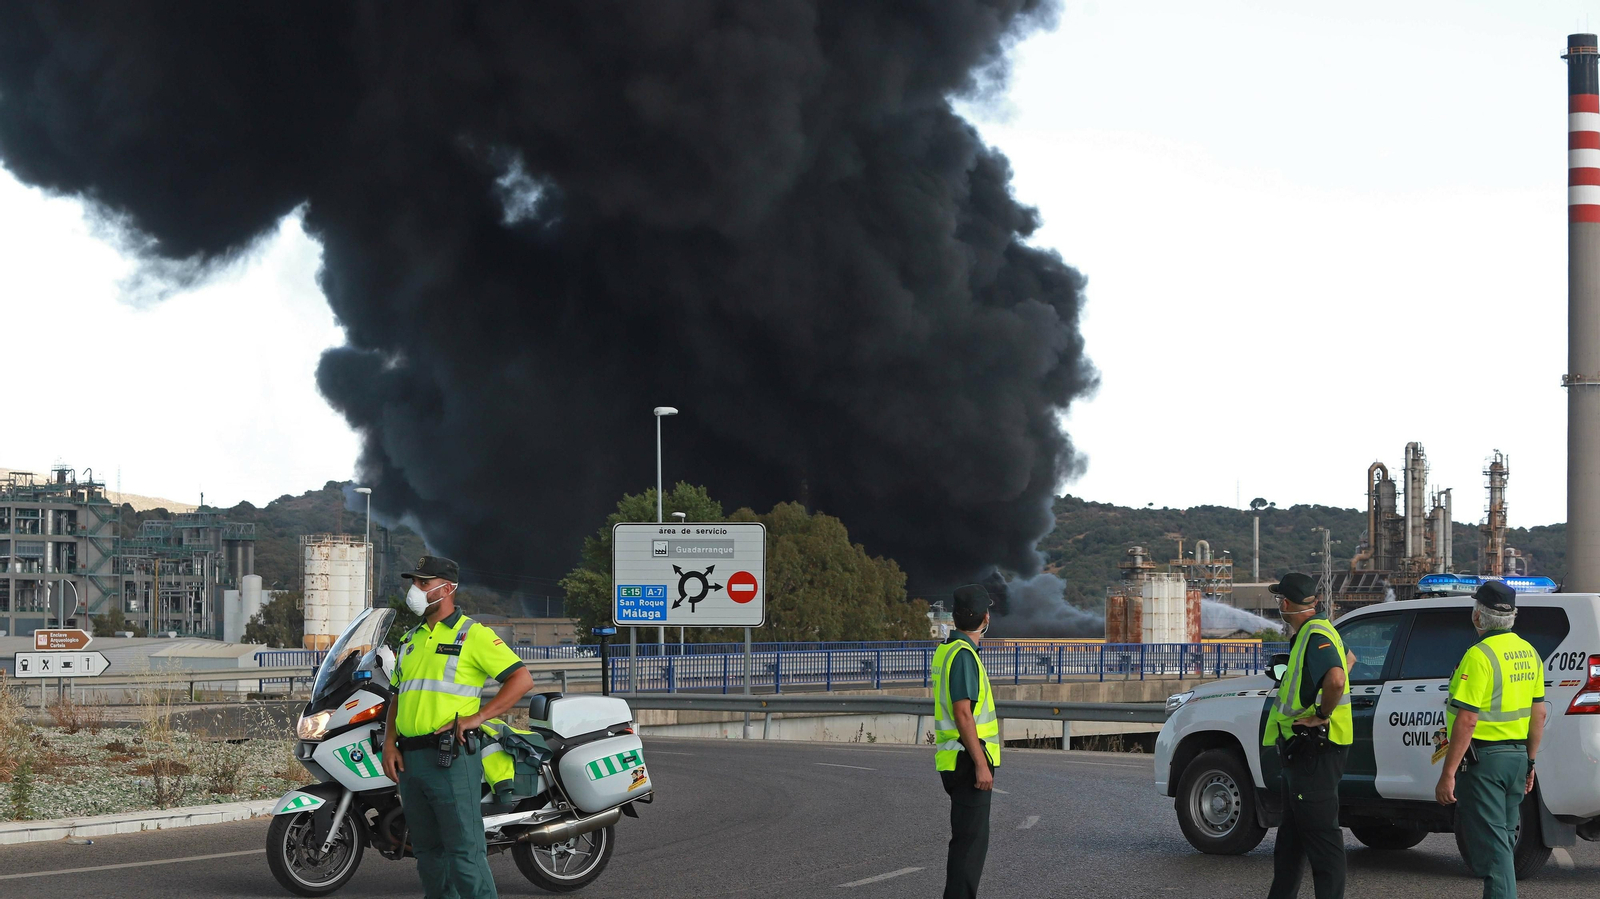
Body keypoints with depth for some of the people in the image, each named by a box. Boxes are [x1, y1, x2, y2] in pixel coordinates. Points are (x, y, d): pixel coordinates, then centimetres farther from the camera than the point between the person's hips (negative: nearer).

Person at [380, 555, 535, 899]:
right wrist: (389, 743, 7)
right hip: (411, 758, 8)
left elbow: (522, 679, -8)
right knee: (427, 851, 12)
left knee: (465, 852, -11)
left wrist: (477, 717, -15)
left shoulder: (472, 635, -3)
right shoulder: (411, 639, 18)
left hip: (452, 758, -8)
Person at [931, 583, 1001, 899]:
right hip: (969, 759, -10)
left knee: (968, 838, 15)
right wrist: (981, 765, -21)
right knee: (971, 841, -9)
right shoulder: (963, 655, -16)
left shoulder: (946, 650, 14)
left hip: (956, 760, 10)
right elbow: (963, 714, -21)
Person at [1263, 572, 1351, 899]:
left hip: (1316, 751, -11)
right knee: (1291, 835, 18)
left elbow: (1335, 679, -37)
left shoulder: (1316, 636, -18)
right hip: (1303, 750, 11)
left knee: (1321, 833, -8)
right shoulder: (1312, 632, 15)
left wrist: (1322, 715, -23)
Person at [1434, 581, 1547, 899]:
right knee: (1501, 841, 18)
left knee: (1491, 846, -7)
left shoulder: (1479, 655, -17)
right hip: (1517, 754, 8)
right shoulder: (1528, 652, 9)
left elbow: (1467, 720, -21)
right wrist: (1529, 762, 21)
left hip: (1484, 758, -8)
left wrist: (1447, 774, -19)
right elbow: (1539, 712, 14)